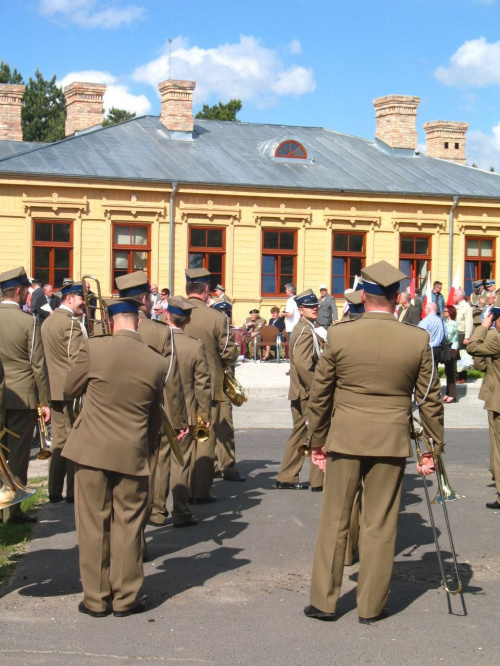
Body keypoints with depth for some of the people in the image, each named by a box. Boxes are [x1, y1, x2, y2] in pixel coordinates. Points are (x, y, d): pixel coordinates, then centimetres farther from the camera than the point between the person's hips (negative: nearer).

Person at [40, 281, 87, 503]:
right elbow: (76, 360, -18)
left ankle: (54, 491, 15)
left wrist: (47, 396, 19)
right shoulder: (71, 323, -14)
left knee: (59, 439, 13)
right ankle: (74, 491, 1)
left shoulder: (48, 322, 14)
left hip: (55, 390, 9)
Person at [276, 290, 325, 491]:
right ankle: (319, 481, 2)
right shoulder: (305, 331, -16)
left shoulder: (307, 329, 17)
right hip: (307, 393, -10)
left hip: (301, 393, 10)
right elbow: (302, 364, -25)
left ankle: (286, 478, 18)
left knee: (299, 433, 14)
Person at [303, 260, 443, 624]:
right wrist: (433, 447, 10)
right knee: (380, 525, 9)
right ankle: (372, 606, 16)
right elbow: (430, 399, 0)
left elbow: (319, 393, 0)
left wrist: (318, 440, 11)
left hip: (345, 439, 0)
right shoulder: (418, 340, -6)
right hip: (392, 442, 0)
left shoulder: (338, 335, -6)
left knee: (334, 521, 10)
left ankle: (324, 601, 16)